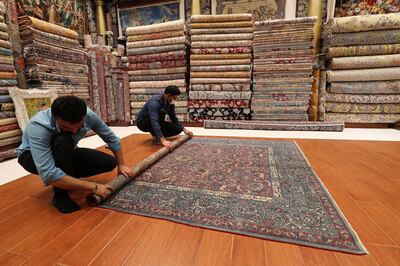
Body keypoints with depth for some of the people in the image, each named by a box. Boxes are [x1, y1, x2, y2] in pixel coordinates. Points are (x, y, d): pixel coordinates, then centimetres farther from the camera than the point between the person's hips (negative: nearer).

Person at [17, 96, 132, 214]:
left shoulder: (89, 115, -27)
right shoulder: (38, 127, -38)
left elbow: (111, 138, -10)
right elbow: (48, 175, -44)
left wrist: (121, 164, -6)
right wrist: (93, 186, -42)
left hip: (67, 154, 5)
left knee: (109, 162, -13)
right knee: (64, 141, -38)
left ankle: (66, 178, 7)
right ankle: (60, 195, -18)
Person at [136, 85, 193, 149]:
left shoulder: (170, 103, -7)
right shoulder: (155, 102, -32)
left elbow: (174, 119, 4)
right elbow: (154, 122, -45)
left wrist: (184, 129, -6)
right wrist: (163, 140, -56)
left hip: (157, 123, 7)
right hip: (142, 123, -7)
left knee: (178, 129, -9)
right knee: (162, 112, -36)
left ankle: (156, 134, 7)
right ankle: (156, 138, -21)